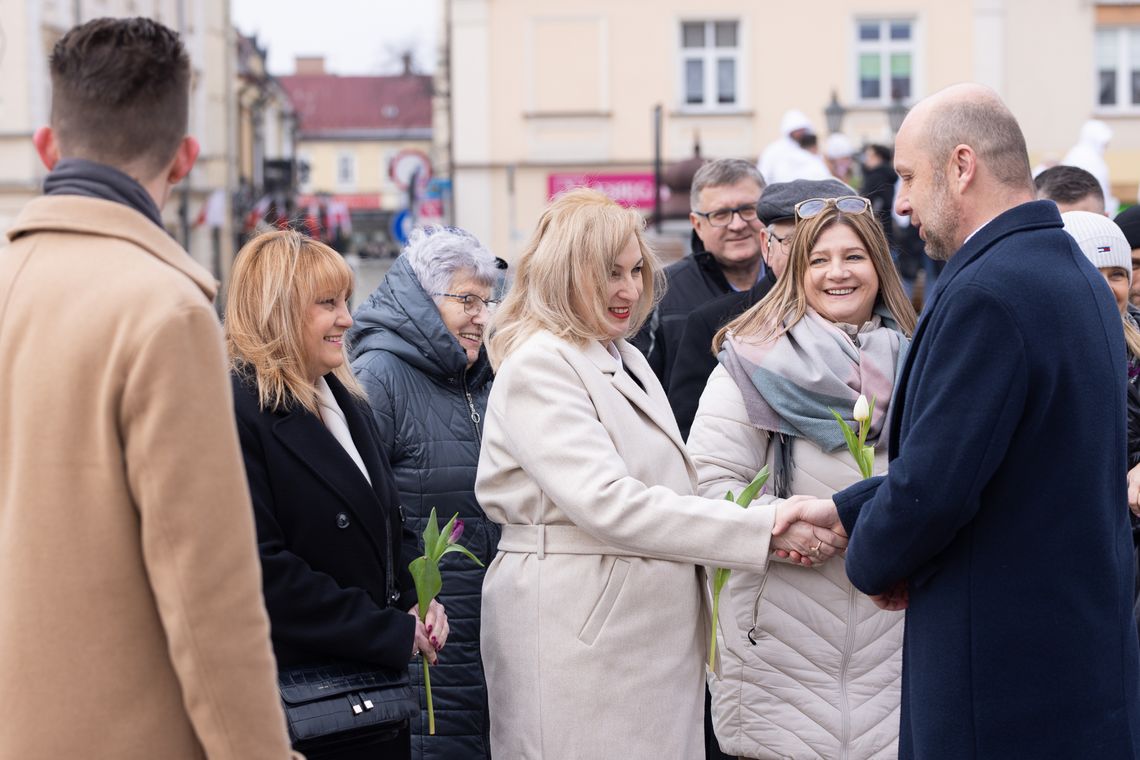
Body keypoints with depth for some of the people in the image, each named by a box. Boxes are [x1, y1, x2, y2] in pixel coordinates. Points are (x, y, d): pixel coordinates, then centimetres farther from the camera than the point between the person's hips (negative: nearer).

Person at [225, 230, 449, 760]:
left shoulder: (347, 401, 14)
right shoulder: (236, 414, -15)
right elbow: (265, 571, -21)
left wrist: (419, 598, 1)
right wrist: (394, 634, -17)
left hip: (377, 683, 8)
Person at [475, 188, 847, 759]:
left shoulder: (627, 360, 17)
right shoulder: (537, 367, -11)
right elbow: (605, 502, -22)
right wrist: (763, 529, -22)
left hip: (654, 633, 8)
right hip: (578, 636, -8)